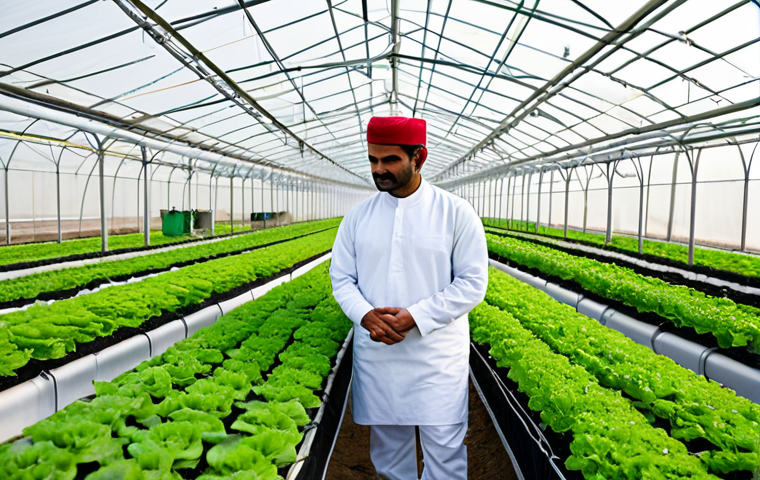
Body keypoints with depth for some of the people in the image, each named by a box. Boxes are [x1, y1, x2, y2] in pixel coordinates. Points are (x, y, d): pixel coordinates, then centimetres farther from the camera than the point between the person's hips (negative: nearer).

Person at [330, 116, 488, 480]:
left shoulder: (456, 212, -5)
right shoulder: (358, 216, 4)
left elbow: (472, 283, -7)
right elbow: (341, 278, 7)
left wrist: (415, 317, -17)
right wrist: (366, 315, -14)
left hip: (438, 356, -3)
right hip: (376, 353, 3)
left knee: (445, 449, 4)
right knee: (387, 447, 16)